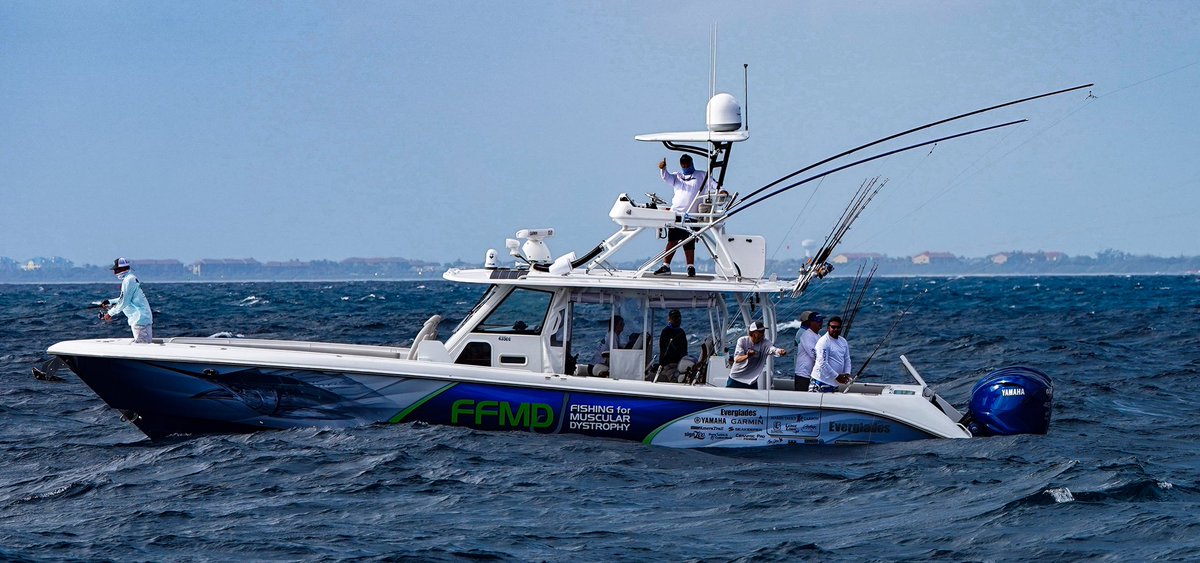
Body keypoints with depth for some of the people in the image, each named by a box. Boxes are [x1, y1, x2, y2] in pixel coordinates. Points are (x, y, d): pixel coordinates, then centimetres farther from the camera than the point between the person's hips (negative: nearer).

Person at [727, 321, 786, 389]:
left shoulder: (765, 343, -11)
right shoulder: (742, 341, -12)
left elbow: (772, 349, -33)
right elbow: (736, 359, -23)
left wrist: (780, 351, -57)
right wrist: (747, 356, -46)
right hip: (736, 378, -1)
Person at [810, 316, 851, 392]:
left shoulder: (843, 341, 14)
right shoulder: (823, 342, -12)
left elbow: (847, 359, 20)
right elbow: (823, 364, -18)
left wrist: (847, 374, 1)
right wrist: (837, 376, -15)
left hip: (835, 383, 8)